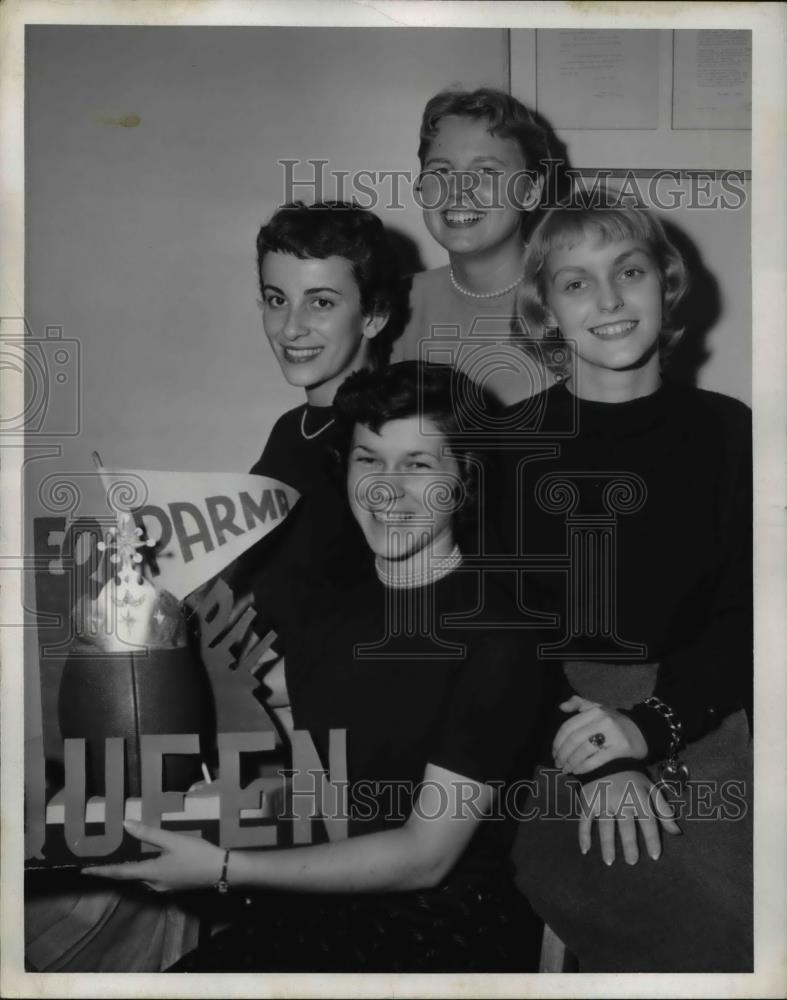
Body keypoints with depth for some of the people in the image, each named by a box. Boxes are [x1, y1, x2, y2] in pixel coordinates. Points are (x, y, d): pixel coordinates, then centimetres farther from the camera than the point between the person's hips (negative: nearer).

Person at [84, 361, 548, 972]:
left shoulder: (495, 639, -14)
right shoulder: (330, 603, 8)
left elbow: (426, 856, -15)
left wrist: (223, 868, -17)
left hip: (447, 926, -5)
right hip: (314, 909, 6)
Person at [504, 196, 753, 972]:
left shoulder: (725, 432, 10)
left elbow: (743, 617, 3)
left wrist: (650, 725, -15)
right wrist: (593, 758, -16)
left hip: (696, 713, 2)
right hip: (550, 723, -2)